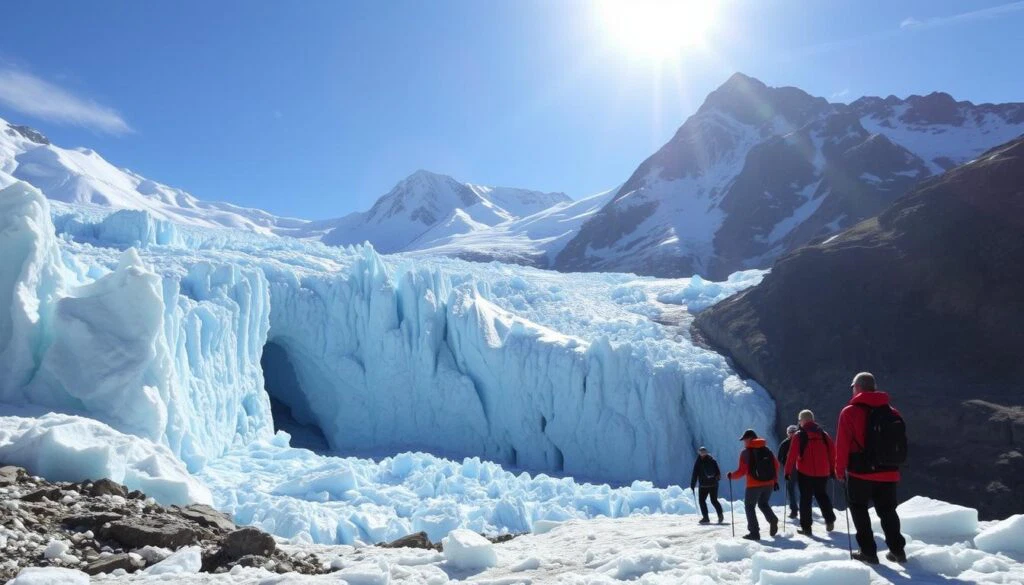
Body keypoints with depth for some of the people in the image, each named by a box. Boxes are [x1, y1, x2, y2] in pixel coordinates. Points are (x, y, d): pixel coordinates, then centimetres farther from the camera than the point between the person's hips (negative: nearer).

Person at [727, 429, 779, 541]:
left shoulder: (746, 453, -5)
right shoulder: (767, 450, 9)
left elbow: (742, 471, -8)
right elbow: (776, 465, 6)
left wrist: (732, 475, 9)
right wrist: (775, 481, 14)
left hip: (754, 485, -5)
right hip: (769, 483, 5)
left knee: (750, 506, 10)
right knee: (763, 503, 25)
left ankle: (754, 532, 2)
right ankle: (772, 519, -3)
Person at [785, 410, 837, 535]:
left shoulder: (799, 435, -8)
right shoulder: (824, 434, 4)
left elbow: (792, 455, -11)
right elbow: (832, 453, 7)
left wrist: (788, 471, -6)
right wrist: (833, 470, 18)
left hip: (805, 473, -4)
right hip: (822, 472, 4)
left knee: (805, 499, 4)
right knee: (822, 495, 22)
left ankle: (806, 527, 3)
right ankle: (830, 520, 11)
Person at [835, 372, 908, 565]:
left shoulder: (850, 412, -9)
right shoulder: (892, 413, 6)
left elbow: (842, 445, -11)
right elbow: (901, 444, 11)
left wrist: (840, 469, 0)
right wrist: (895, 468, 20)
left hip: (860, 472, -4)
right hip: (888, 472, 5)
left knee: (859, 510, 9)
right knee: (887, 511, 18)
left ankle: (868, 551, 6)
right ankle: (897, 550, 17)